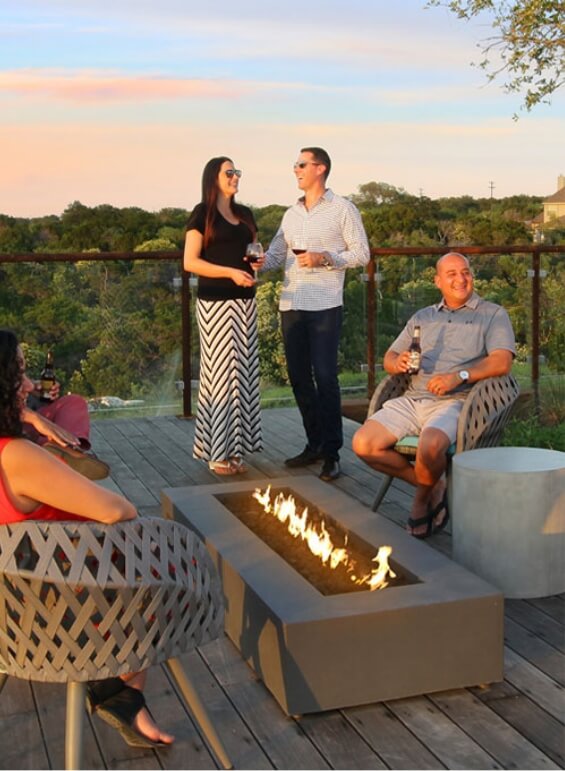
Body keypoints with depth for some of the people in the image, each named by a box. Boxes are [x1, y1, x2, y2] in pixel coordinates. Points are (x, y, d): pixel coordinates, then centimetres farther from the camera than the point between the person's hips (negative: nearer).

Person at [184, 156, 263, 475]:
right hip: (216, 302, -6)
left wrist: (258, 261, 3)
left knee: (244, 371, 4)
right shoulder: (203, 214, -3)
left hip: (245, 301, 7)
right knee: (220, 372, -7)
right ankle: (218, 453, -2)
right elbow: (190, 262, -9)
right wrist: (230, 272, -19)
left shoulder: (245, 214, 15)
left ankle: (236, 448, 10)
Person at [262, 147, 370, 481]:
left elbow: (361, 253, -2)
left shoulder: (343, 209, 1)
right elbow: (276, 255, 15)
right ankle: (314, 444, 21)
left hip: (325, 306, -6)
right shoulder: (291, 214, 17)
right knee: (299, 377, 9)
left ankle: (331, 453, -2)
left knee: (325, 377, -8)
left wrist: (324, 259, -15)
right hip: (291, 304, 6)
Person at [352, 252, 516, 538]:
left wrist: (460, 376, -22)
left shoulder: (493, 314, 9)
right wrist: (397, 363, -3)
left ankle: (424, 495, -2)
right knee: (363, 444, -17)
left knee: (430, 446, -37)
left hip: (455, 402, -5)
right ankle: (433, 486, 1)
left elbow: (501, 362, -7)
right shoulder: (422, 317, 25)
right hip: (412, 400, 5)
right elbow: (389, 357, 23)